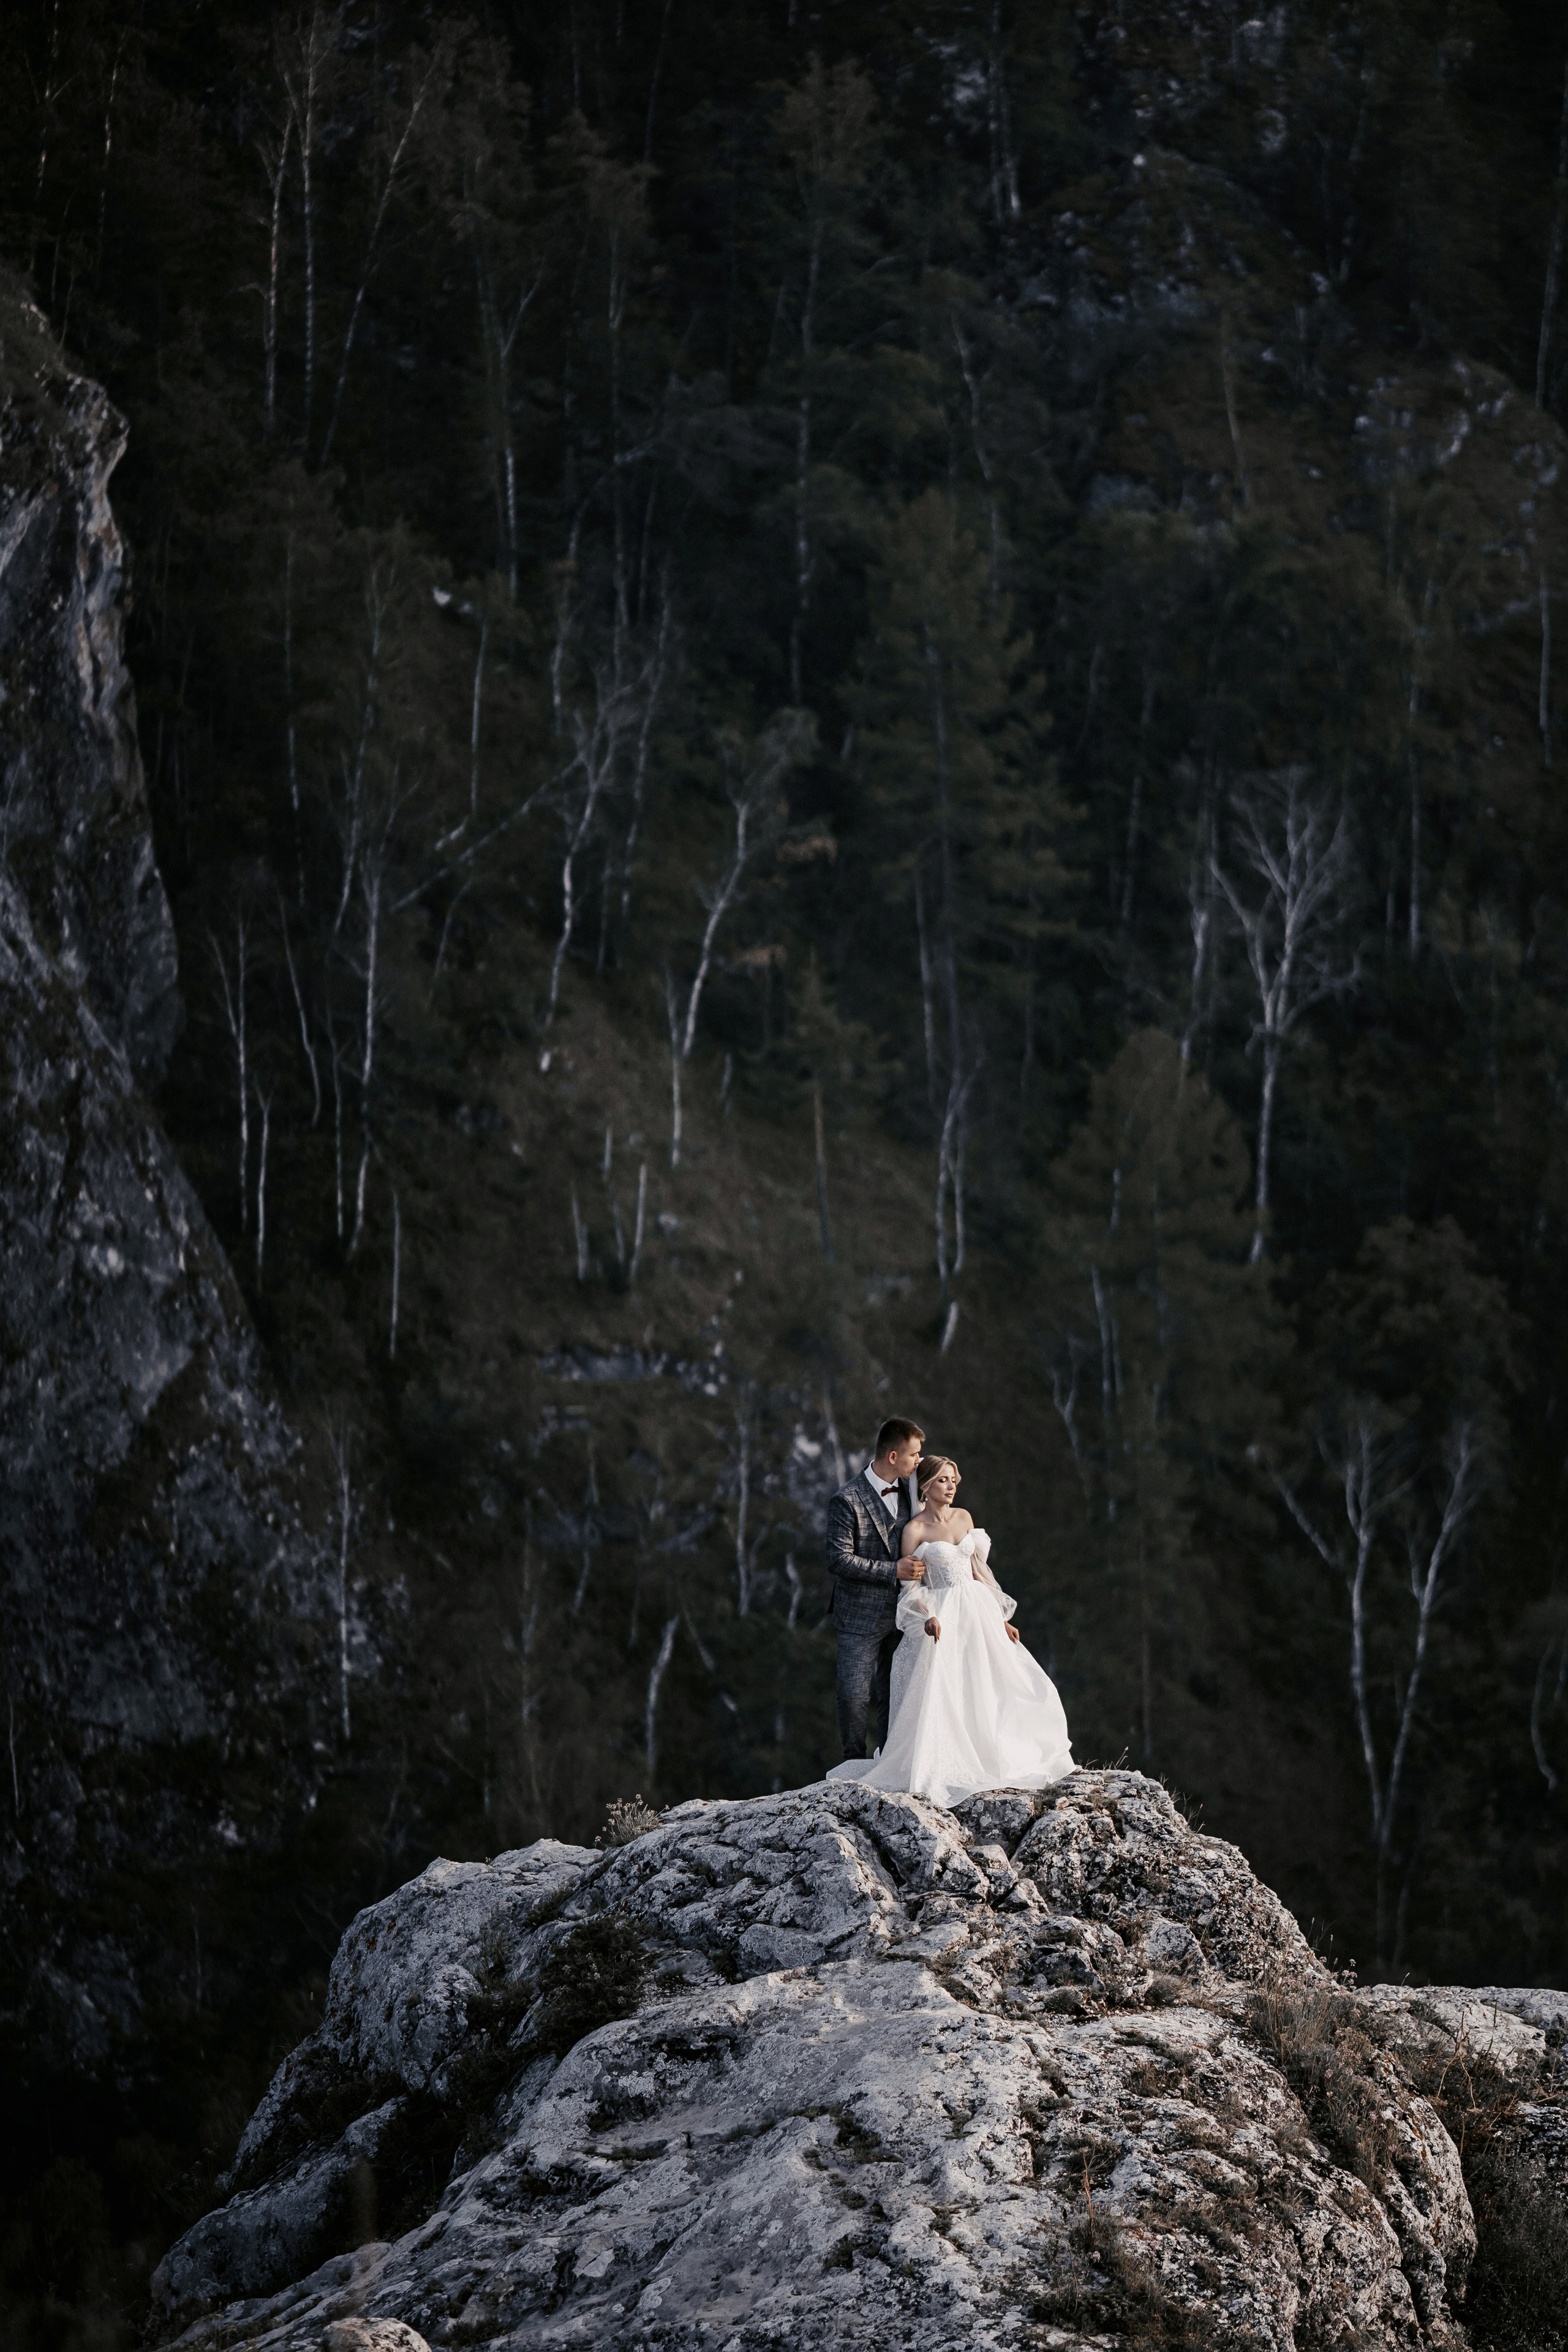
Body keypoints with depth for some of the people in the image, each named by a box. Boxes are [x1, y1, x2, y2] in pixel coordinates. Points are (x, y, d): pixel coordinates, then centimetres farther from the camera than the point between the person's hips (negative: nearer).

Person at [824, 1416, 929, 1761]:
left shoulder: (908, 1487, 6)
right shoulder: (848, 1501, -15)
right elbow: (839, 1560, -19)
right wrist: (894, 1571, -21)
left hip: (898, 1615, 5)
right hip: (861, 1617, -5)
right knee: (855, 1697, -3)